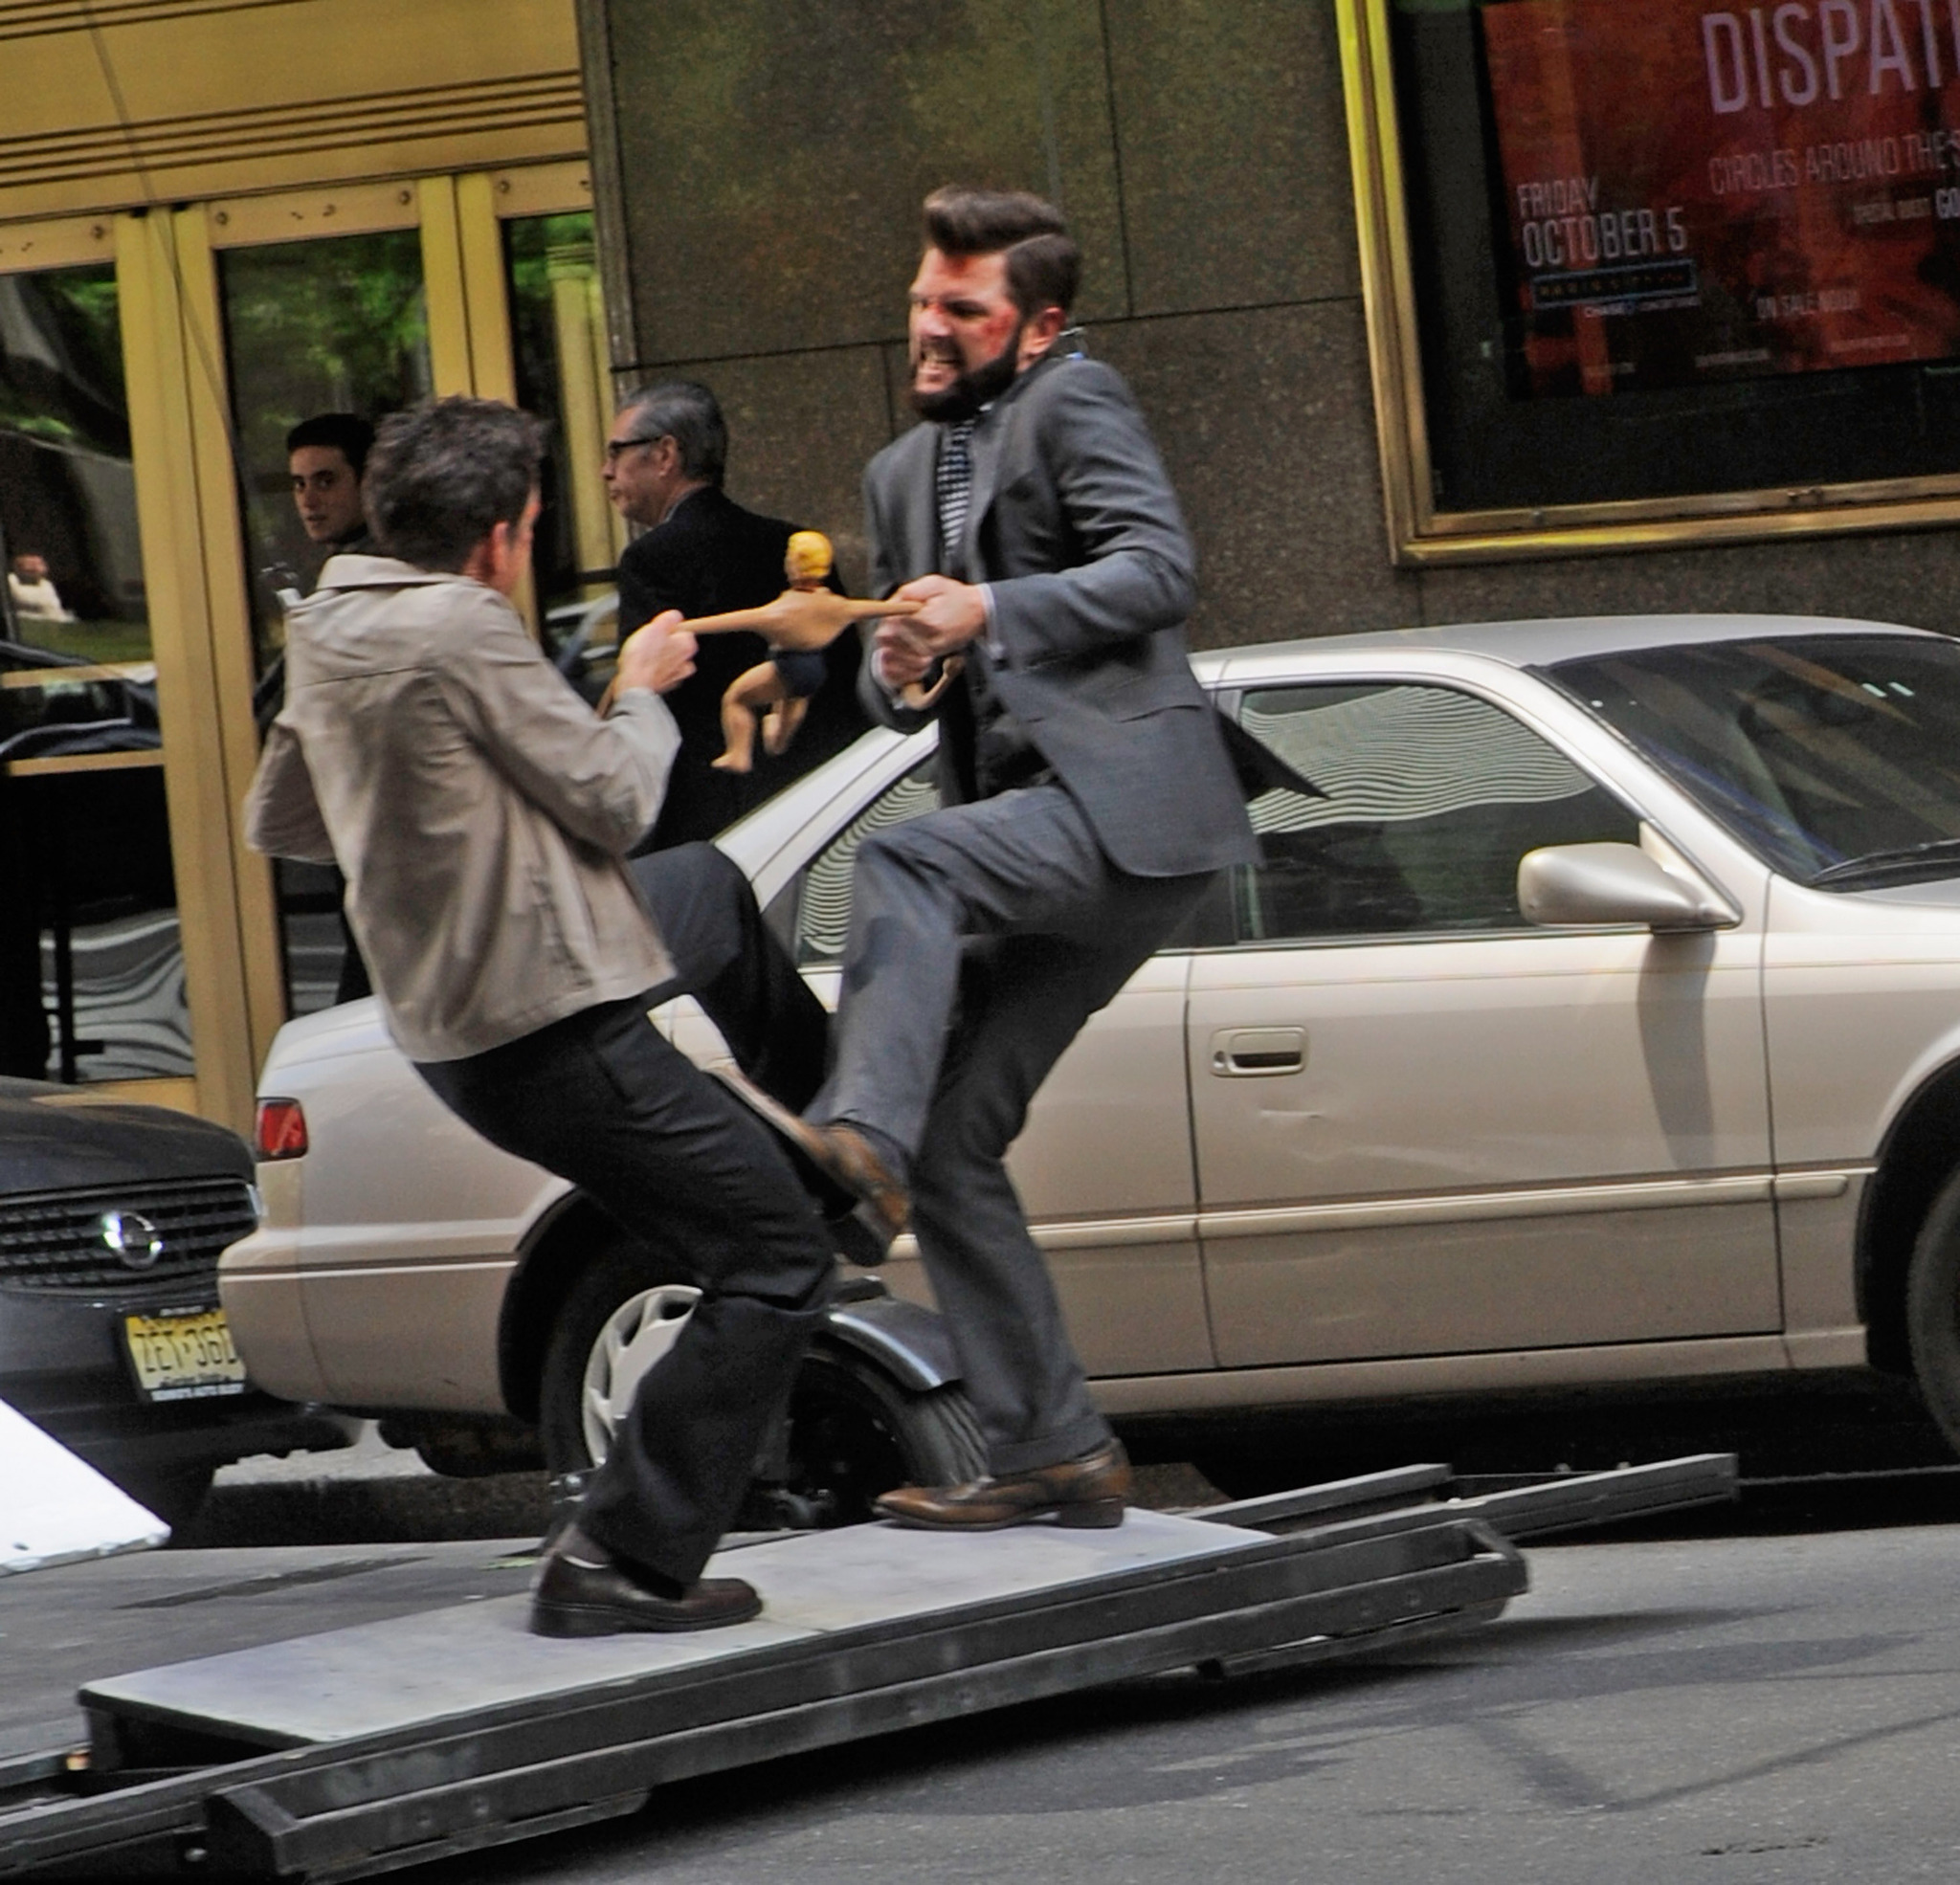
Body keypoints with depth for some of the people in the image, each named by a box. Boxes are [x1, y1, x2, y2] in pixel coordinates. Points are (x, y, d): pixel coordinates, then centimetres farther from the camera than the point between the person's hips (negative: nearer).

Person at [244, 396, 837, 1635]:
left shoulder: (328, 628, 7)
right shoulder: (463, 630, -21)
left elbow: (276, 822, 20)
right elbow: (614, 800, -14)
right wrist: (642, 695, 5)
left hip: (451, 1018, 10)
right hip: (553, 1033, -10)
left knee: (714, 887, 33)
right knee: (777, 1259, -4)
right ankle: (623, 1562, -6)